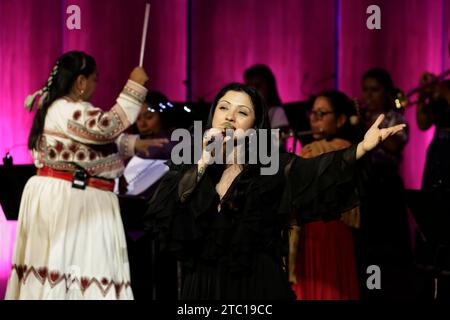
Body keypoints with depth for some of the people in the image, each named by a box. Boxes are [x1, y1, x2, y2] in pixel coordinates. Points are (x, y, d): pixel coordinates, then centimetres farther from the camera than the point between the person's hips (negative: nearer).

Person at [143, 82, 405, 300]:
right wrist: (202, 163, -12)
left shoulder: (272, 167, -1)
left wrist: (363, 148, -34)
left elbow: (315, 172, -19)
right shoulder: (189, 168, 5)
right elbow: (160, 215, -10)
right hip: (202, 288, 2)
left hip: (258, 287, -2)